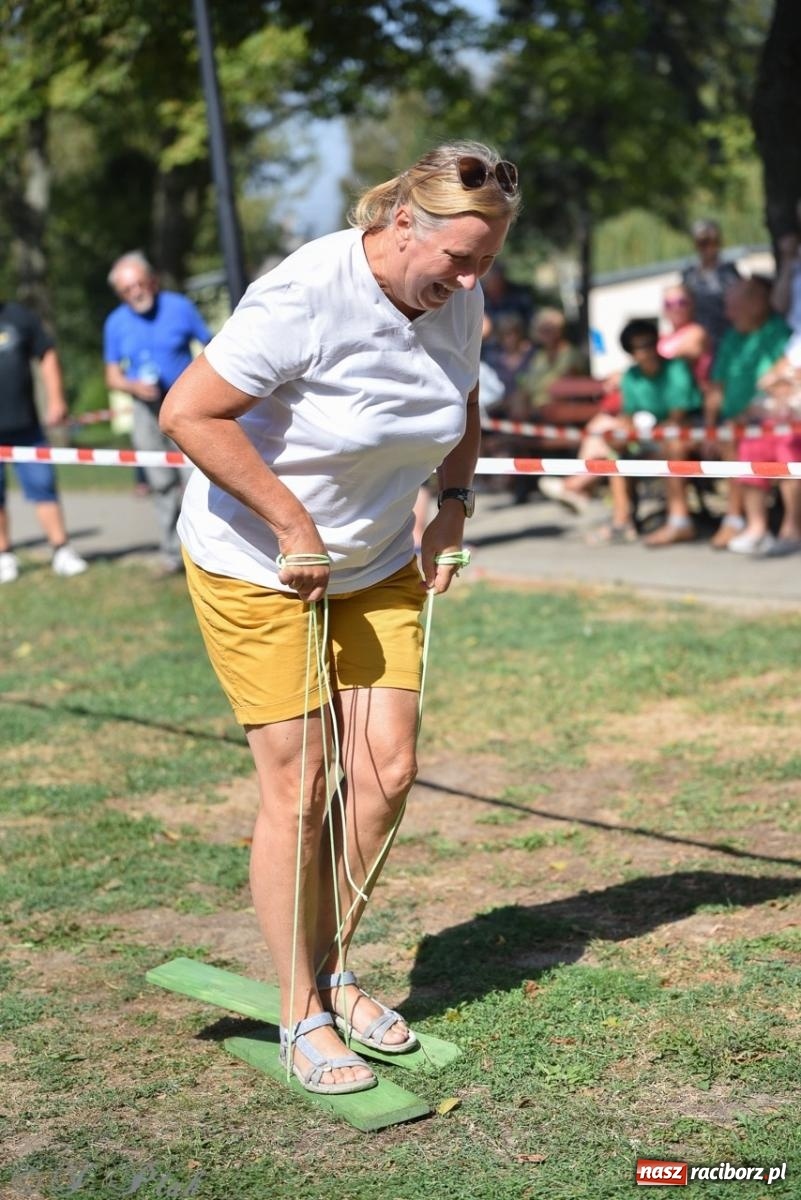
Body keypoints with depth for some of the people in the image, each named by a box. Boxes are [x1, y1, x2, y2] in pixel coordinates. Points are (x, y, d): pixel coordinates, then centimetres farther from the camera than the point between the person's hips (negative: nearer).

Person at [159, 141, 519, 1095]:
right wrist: (295, 524, -25)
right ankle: (300, 1015, 10)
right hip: (254, 567, -6)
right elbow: (188, 414, -27)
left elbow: (461, 407, 16)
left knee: (386, 772, 1)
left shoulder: (456, 299, -5)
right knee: (297, 783, -5)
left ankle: (333, 971, 22)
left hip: (379, 568, 6)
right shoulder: (305, 296, -27)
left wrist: (453, 505, 1)